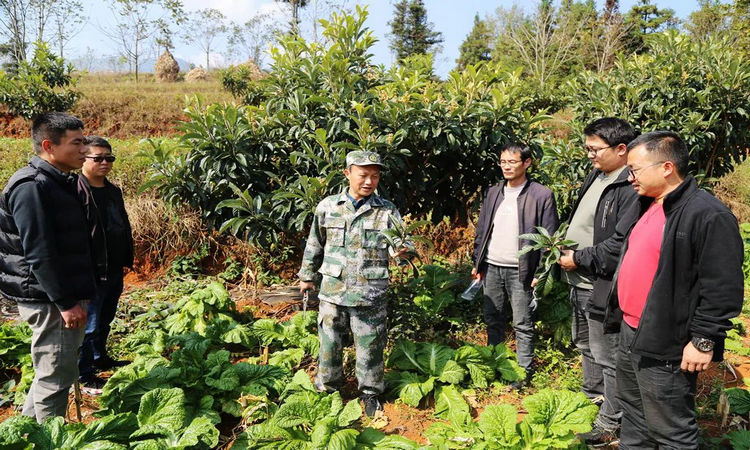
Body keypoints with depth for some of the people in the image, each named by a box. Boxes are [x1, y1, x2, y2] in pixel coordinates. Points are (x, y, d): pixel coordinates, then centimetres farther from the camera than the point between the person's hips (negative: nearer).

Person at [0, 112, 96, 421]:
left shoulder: (61, 181, 13)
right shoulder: (32, 187, -18)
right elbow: (38, 253, -23)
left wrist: (77, 295, 21)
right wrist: (65, 302, -21)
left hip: (66, 294, 10)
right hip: (48, 301, -10)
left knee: (51, 371, 21)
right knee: (57, 375, 0)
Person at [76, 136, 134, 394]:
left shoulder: (113, 191, 12)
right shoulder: (76, 191, -15)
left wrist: (127, 258, 18)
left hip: (114, 270, 8)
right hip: (92, 273, -8)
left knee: (105, 320, 22)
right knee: (89, 325, 1)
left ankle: (100, 358, 39)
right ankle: (85, 376, 12)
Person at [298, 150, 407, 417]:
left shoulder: (387, 212, -1)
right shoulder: (328, 207, 3)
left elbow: (400, 245, -1)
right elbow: (315, 245, 14)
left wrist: (401, 250, -25)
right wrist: (307, 276, 20)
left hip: (370, 295, -1)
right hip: (332, 292, 1)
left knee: (369, 347, 9)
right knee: (329, 345, 12)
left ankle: (371, 393, 31)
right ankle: (327, 390, 34)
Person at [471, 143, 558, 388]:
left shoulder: (542, 195, -6)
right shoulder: (493, 193, 10)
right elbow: (481, 230, 14)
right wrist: (477, 263, 11)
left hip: (520, 271, -5)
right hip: (492, 268, 5)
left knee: (523, 325, 4)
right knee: (493, 321, 15)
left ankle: (524, 372, 17)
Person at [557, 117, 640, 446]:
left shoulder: (631, 188, -21)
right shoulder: (596, 176, 9)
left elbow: (619, 245, -26)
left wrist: (578, 259, -17)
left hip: (603, 288, -10)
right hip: (580, 283, 10)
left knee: (607, 357, 4)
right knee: (586, 346, 25)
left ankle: (610, 424, 20)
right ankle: (591, 400, 44)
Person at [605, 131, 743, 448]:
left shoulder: (708, 215, -19)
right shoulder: (649, 206, 11)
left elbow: (723, 289, -20)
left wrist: (704, 341, -18)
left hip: (664, 350, -9)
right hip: (630, 335, 9)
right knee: (634, 418, 23)